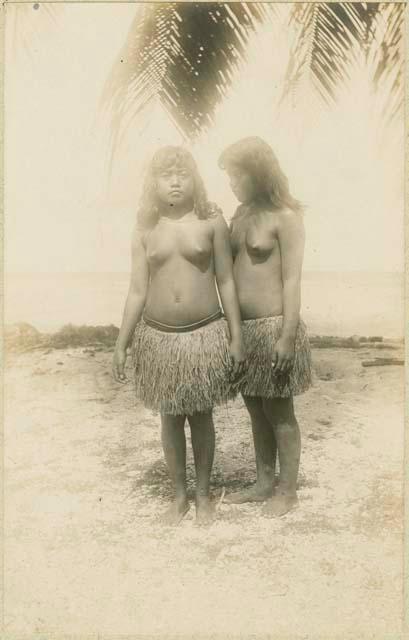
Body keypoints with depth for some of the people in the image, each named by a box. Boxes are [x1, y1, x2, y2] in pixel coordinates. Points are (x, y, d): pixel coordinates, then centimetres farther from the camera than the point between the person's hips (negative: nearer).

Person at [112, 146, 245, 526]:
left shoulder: (211, 221, -4)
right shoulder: (145, 229, 1)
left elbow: (226, 281, -2)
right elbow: (137, 291, 3)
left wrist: (236, 337, -3)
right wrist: (121, 344, 2)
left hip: (204, 334, -2)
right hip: (159, 336, 2)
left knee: (201, 417, 10)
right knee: (170, 419, 12)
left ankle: (203, 494, 29)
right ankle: (179, 496, 30)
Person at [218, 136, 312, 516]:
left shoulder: (285, 216, -12)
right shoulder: (242, 213, 9)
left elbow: (292, 281, -14)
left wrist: (287, 339, -17)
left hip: (272, 327, -7)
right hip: (243, 328, 7)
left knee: (279, 413, 7)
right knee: (256, 410, 17)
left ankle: (287, 491, 24)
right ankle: (264, 484, 32)